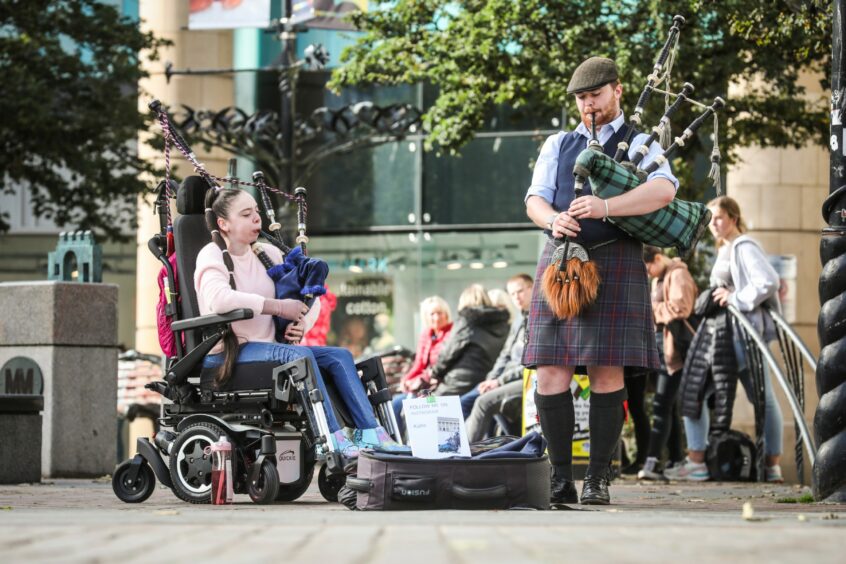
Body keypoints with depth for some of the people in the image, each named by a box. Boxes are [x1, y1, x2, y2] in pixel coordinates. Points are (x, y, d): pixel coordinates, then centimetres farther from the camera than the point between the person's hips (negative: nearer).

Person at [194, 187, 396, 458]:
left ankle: (371, 434, -17)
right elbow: (218, 299, -28)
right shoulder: (211, 257, -5)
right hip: (226, 353, -8)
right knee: (299, 355, -31)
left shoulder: (268, 253, 15)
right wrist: (279, 307, -24)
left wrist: (300, 323, 0)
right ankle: (334, 439, -35)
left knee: (339, 356, -7)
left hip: (267, 348, 8)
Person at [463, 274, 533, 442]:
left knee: (484, 402, -25)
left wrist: (499, 381, -14)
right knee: (464, 403, -4)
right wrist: (491, 379, 3)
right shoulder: (519, 321, 21)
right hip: (507, 376, 9)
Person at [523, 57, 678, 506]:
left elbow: (664, 189, -12)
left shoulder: (640, 144, 7)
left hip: (614, 263, -3)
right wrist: (553, 219, -14)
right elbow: (535, 198, 11)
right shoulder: (557, 146, 20)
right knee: (550, 373, -4)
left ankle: (598, 480, 0)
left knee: (607, 372, -6)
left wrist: (605, 207, -26)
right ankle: (560, 479, 3)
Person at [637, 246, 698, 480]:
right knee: (669, 406, 10)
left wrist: (656, 310, -7)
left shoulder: (677, 274, -8)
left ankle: (652, 462, -21)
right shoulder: (659, 278, 21)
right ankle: (676, 460, 13)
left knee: (662, 405, -15)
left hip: (673, 344, -10)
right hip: (660, 342, 10)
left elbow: (679, 308, -18)